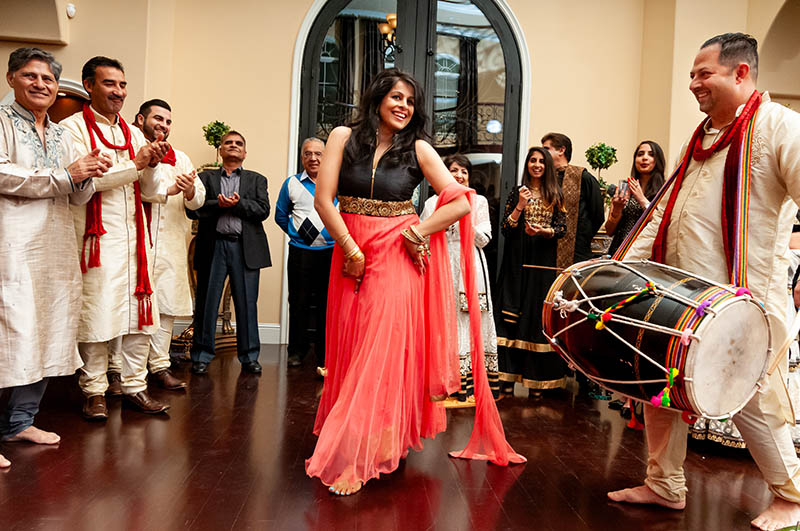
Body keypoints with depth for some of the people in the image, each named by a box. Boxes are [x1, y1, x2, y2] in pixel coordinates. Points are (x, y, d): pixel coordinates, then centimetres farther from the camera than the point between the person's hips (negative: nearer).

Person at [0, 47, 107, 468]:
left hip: (56, 251, 7)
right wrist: (65, 175, -12)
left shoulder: (62, 135, 20)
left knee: (44, 334, 9)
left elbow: (79, 197, 18)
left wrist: (87, 176, -3)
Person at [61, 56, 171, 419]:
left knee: (141, 313, 6)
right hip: (97, 238, -5)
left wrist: (153, 165, -7)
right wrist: (135, 164, -14)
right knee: (95, 315, -1)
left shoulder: (133, 134, 16)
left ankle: (135, 385, 17)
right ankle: (94, 390, 13)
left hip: (135, 237, 5)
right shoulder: (73, 128, 0)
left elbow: (151, 192, 12)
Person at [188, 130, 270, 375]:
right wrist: (219, 204, -14)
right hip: (213, 246, 0)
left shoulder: (257, 180, 15)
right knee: (206, 303, 3)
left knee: (247, 304, 3)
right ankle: (201, 356, 15)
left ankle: (249, 356, 13)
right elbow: (192, 209, -1)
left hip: (246, 248, 0)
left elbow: (263, 210, -1)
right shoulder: (206, 177, 13)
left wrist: (237, 203, -12)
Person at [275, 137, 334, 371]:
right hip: (300, 252, 1)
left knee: (327, 303, 3)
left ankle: (324, 354, 14)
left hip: (331, 252, -1)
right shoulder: (292, 183, 9)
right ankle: (297, 350, 18)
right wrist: (297, 233, 10)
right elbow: (281, 216, 17)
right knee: (298, 301, 3)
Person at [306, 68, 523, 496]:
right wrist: (351, 251, -10)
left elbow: (460, 203, -3)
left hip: (398, 258, -2)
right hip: (351, 256, 2)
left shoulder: (418, 149, 1)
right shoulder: (344, 137, 3)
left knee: (383, 349, -6)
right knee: (349, 349, 8)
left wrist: (419, 231, -9)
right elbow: (323, 199, -5)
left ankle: (356, 460, 2)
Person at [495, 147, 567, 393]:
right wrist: (521, 206, -10)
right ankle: (509, 376, 1)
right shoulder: (517, 192, 9)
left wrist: (543, 231, -15)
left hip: (544, 263, 0)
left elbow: (562, 228, 3)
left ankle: (537, 380, 5)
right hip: (518, 263, 0)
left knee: (540, 315, -2)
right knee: (512, 316, -4)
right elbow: (505, 228, 2)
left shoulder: (555, 195, 10)